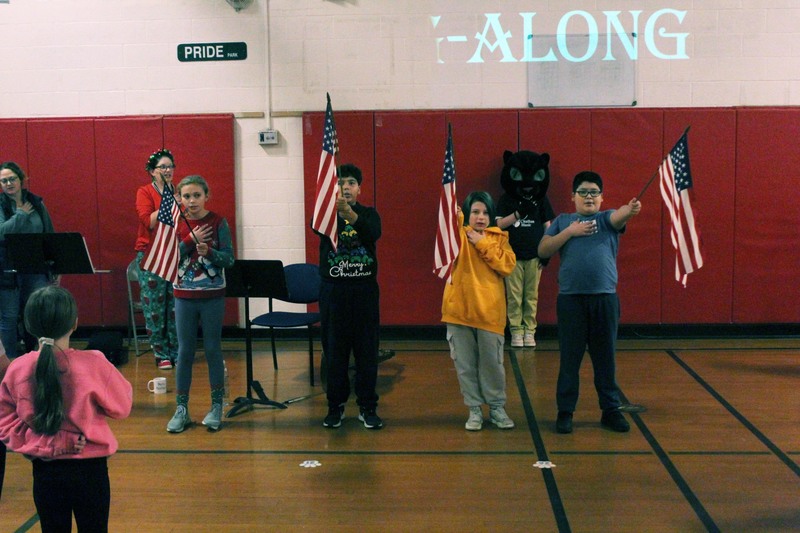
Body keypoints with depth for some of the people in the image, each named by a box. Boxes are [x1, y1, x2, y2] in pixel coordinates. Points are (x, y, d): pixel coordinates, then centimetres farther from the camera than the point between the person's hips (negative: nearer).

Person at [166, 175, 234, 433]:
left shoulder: (218, 223, -5)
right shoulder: (176, 225, 1)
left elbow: (229, 259, -8)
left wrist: (209, 252, -26)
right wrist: (190, 241, -17)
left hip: (212, 296, -2)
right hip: (184, 296, 2)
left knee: (212, 349, 6)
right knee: (185, 351, 7)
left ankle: (216, 407, 17)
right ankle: (181, 409, 16)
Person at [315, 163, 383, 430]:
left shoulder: (368, 214, 4)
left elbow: (374, 233, -19)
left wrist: (351, 215, -37)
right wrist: (333, 209, -41)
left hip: (364, 290, 0)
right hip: (333, 289, 0)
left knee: (367, 350, 3)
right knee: (334, 350, 5)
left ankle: (368, 407, 13)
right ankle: (336, 405, 18)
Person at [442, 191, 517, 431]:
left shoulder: (499, 237, 7)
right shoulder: (459, 234, 6)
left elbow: (508, 265, -7)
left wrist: (482, 245, -11)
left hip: (489, 311, 0)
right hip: (459, 309, 0)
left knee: (492, 362, 7)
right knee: (465, 364, 7)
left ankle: (497, 408, 22)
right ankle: (474, 409, 19)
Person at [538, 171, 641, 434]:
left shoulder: (606, 218, 8)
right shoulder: (563, 220, 12)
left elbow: (619, 215, -16)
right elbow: (543, 250, 3)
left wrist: (631, 209, -39)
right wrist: (570, 231, -7)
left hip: (605, 298, 0)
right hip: (571, 299, 0)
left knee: (606, 358, 8)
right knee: (569, 358, 5)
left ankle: (611, 410, 20)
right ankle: (565, 412, 14)